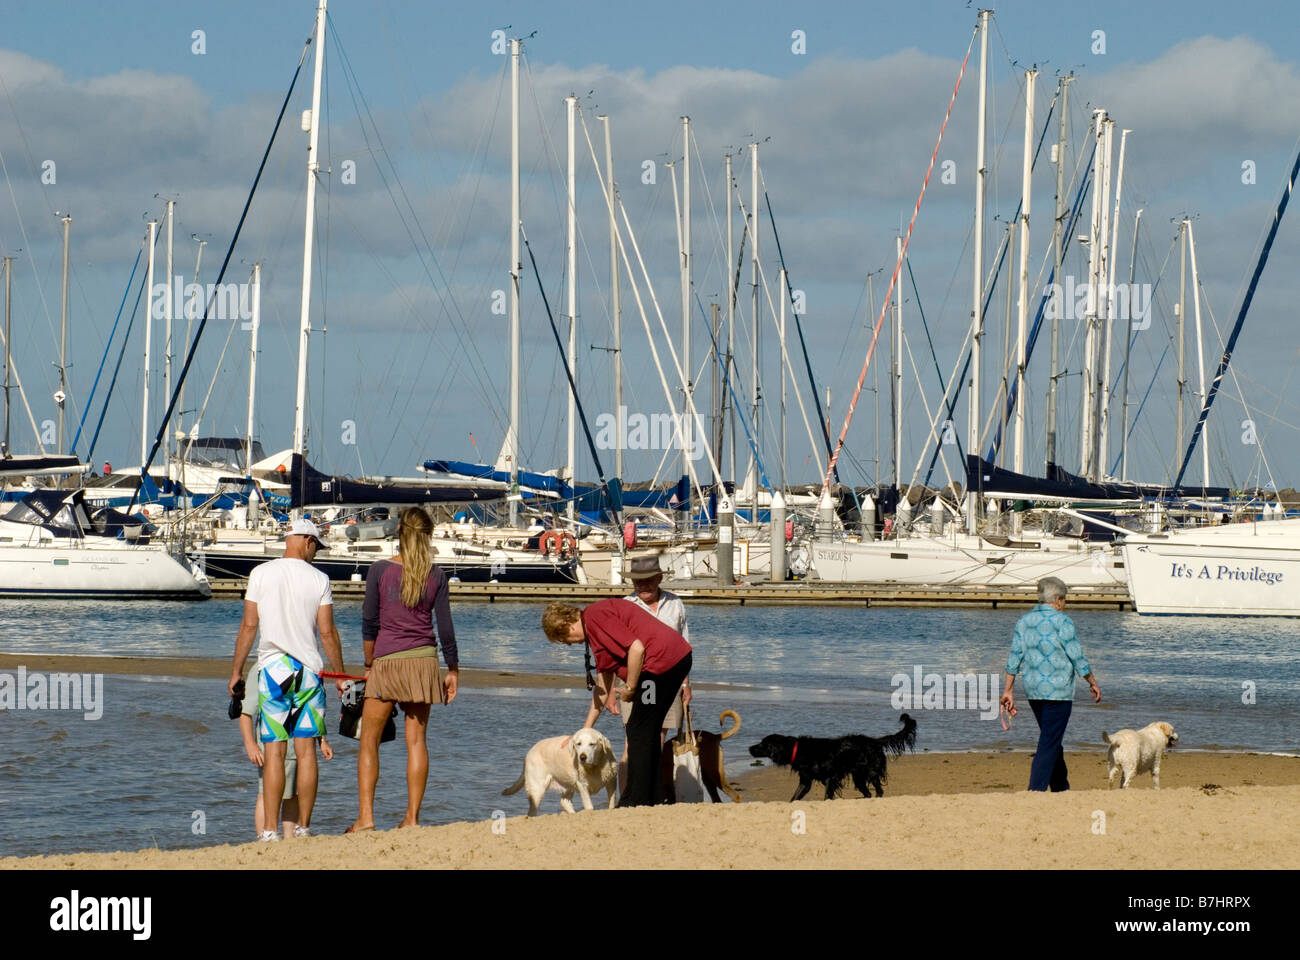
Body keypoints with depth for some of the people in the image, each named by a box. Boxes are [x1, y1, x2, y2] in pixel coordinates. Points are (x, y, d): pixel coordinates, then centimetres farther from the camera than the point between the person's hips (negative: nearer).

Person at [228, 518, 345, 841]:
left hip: (272, 668, 0)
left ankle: (271, 831, -8)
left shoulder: (261, 573, 0)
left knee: (274, 751, -3)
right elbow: (328, 633, 2)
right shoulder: (318, 579, 0)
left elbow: (249, 626, 0)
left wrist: (236, 672, 8)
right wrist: (339, 676, 12)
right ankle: (303, 827, 6)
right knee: (306, 750, 5)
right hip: (309, 669, 0)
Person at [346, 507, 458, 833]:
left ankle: (365, 816, -5)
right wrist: (453, 670, 10)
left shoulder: (380, 571, -4)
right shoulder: (436, 574, 0)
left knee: (369, 741, 4)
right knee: (416, 739, 6)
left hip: (387, 660, -2)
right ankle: (412, 818, 4)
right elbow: (445, 626, 2)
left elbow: (369, 623, -2)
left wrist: (369, 663, 9)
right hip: (423, 659, 2)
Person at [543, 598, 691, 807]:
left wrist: (630, 689, -10)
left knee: (638, 732, -3)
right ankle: (651, 798, 22)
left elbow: (636, 648, -21)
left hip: (663, 659, -10)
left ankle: (636, 802, 1)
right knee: (648, 731, 17)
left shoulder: (595, 617, -10)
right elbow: (603, 687, 28)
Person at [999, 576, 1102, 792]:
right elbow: (1077, 657, -8)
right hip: (1058, 691, -7)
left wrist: (1009, 691, 8)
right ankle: (1035, 790, -13)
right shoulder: (1061, 621, -11)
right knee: (1049, 744, -6)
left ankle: (1061, 788, 29)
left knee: (1052, 741, 20)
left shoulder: (1024, 622, 7)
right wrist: (1093, 682, 5)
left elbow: (1014, 659, 6)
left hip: (1033, 690, 7)